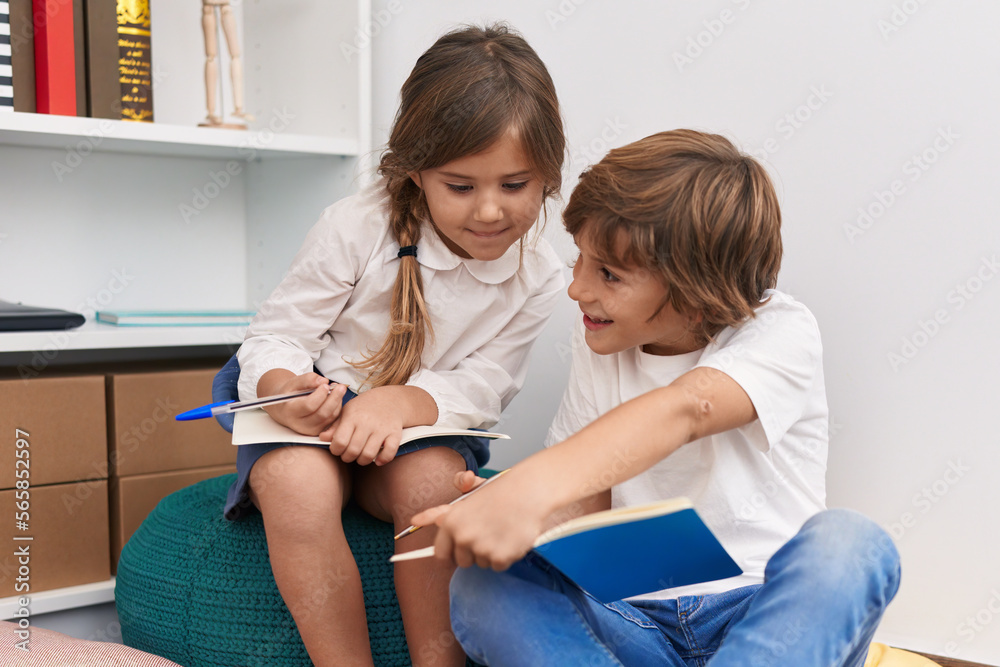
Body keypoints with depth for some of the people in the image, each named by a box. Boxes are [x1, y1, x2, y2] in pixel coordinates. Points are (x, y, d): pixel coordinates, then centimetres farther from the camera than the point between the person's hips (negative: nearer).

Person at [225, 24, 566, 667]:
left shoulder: (539, 276, -7)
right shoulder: (357, 227, -14)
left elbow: (481, 386, -8)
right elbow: (276, 334, -7)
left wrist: (404, 402, -30)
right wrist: (286, 389, -33)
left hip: (423, 427, 1)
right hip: (314, 415, 0)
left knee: (433, 480, -35)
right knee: (297, 483, -34)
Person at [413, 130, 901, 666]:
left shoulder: (781, 334, -11)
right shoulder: (597, 345, 5)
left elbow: (682, 409, -32)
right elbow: (592, 499, 6)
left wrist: (535, 489, -48)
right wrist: (508, 506, -18)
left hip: (766, 613, -3)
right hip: (634, 617, 3)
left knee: (849, 544, -34)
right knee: (481, 588, -21)